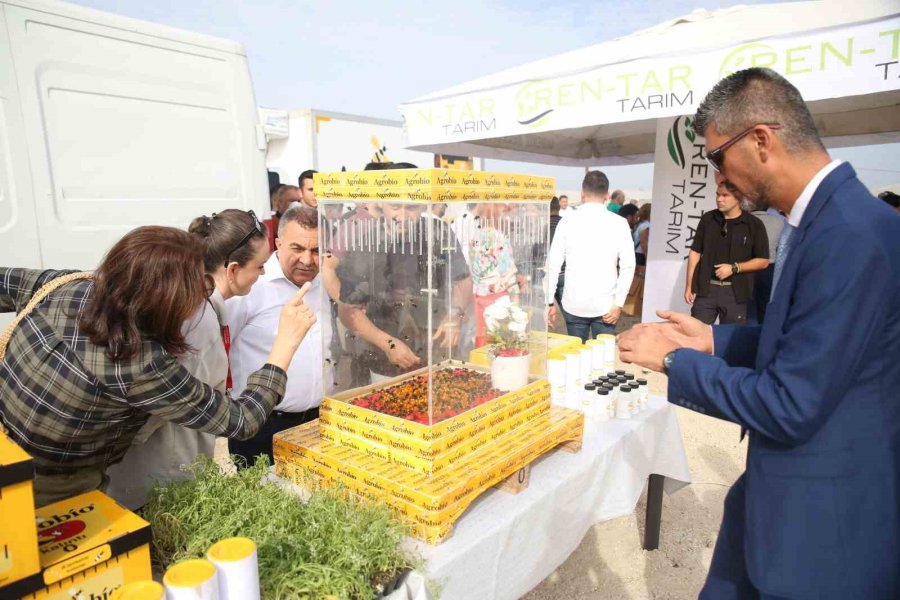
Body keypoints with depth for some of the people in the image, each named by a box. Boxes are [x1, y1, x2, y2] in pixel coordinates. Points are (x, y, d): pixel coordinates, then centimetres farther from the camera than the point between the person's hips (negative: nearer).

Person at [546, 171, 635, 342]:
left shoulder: (567, 221, -3)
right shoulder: (619, 223, -3)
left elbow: (553, 264, -3)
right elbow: (628, 266, -7)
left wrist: (549, 302, 3)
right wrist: (619, 303, -2)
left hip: (574, 304, 1)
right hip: (606, 305, 0)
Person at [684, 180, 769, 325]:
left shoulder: (754, 225, -1)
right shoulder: (707, 219, 5)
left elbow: (763, 261, 1)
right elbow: (695, 252, 7)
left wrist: (734, 268, -13)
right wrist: (689, 286, 2)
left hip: (735, 292, -1)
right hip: (706, 289, 2)